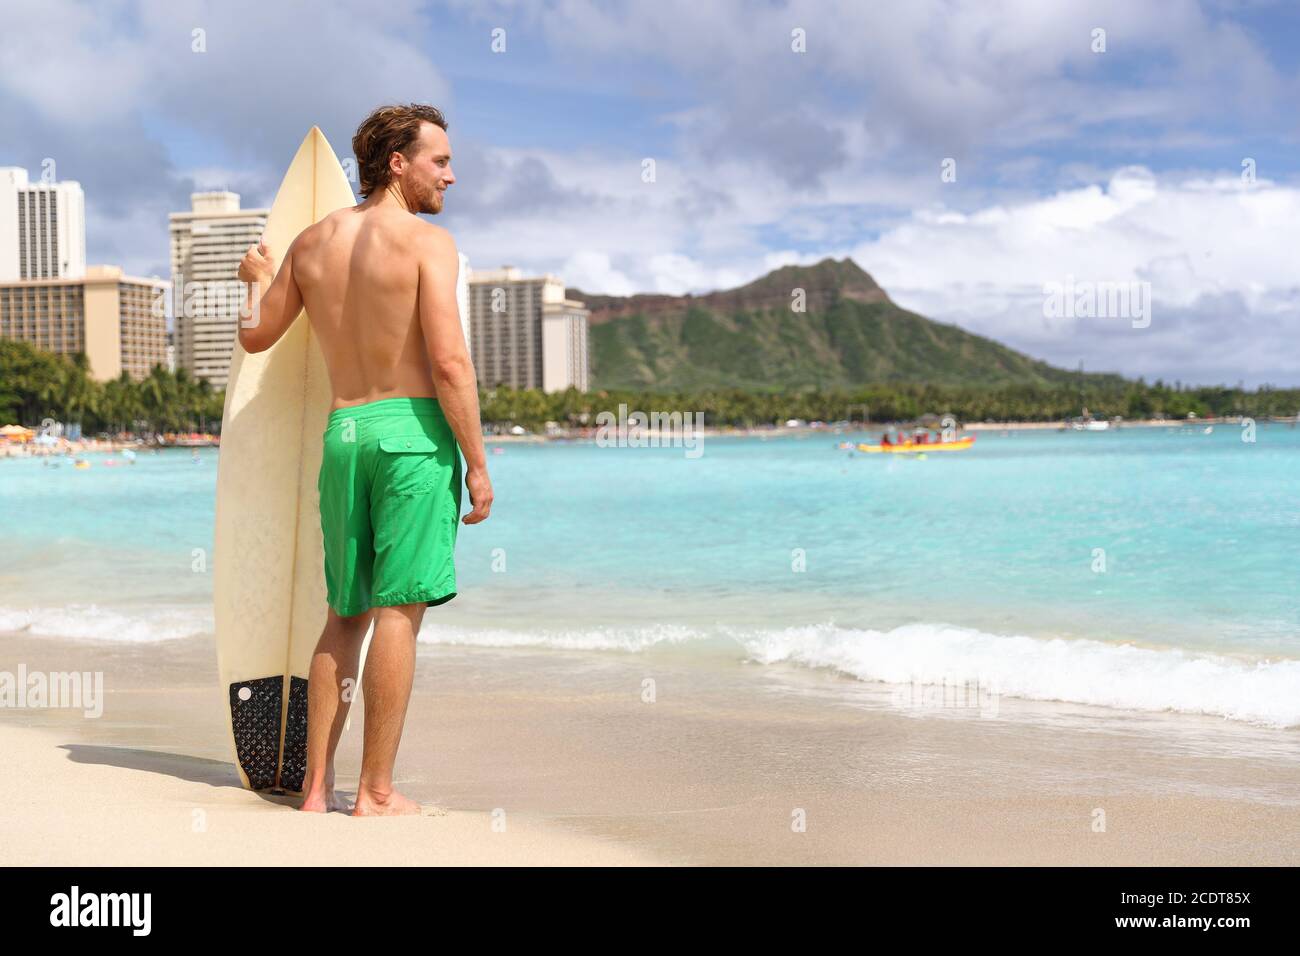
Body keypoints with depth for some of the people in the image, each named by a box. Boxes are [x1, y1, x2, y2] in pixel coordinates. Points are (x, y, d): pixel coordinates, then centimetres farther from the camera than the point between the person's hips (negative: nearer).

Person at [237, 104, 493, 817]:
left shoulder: (311, 242, 11)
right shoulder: (427, 240, -6)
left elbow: (255, 335, 21)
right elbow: (449, 362, -14)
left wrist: (257, 279, 41)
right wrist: (477, 463, -9)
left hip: (342, 433, 6)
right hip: (413, 429, -6)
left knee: (346, 615, 14)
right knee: (397, 612, -2)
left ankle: (316, 787, 16)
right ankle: (376, 793, 1)